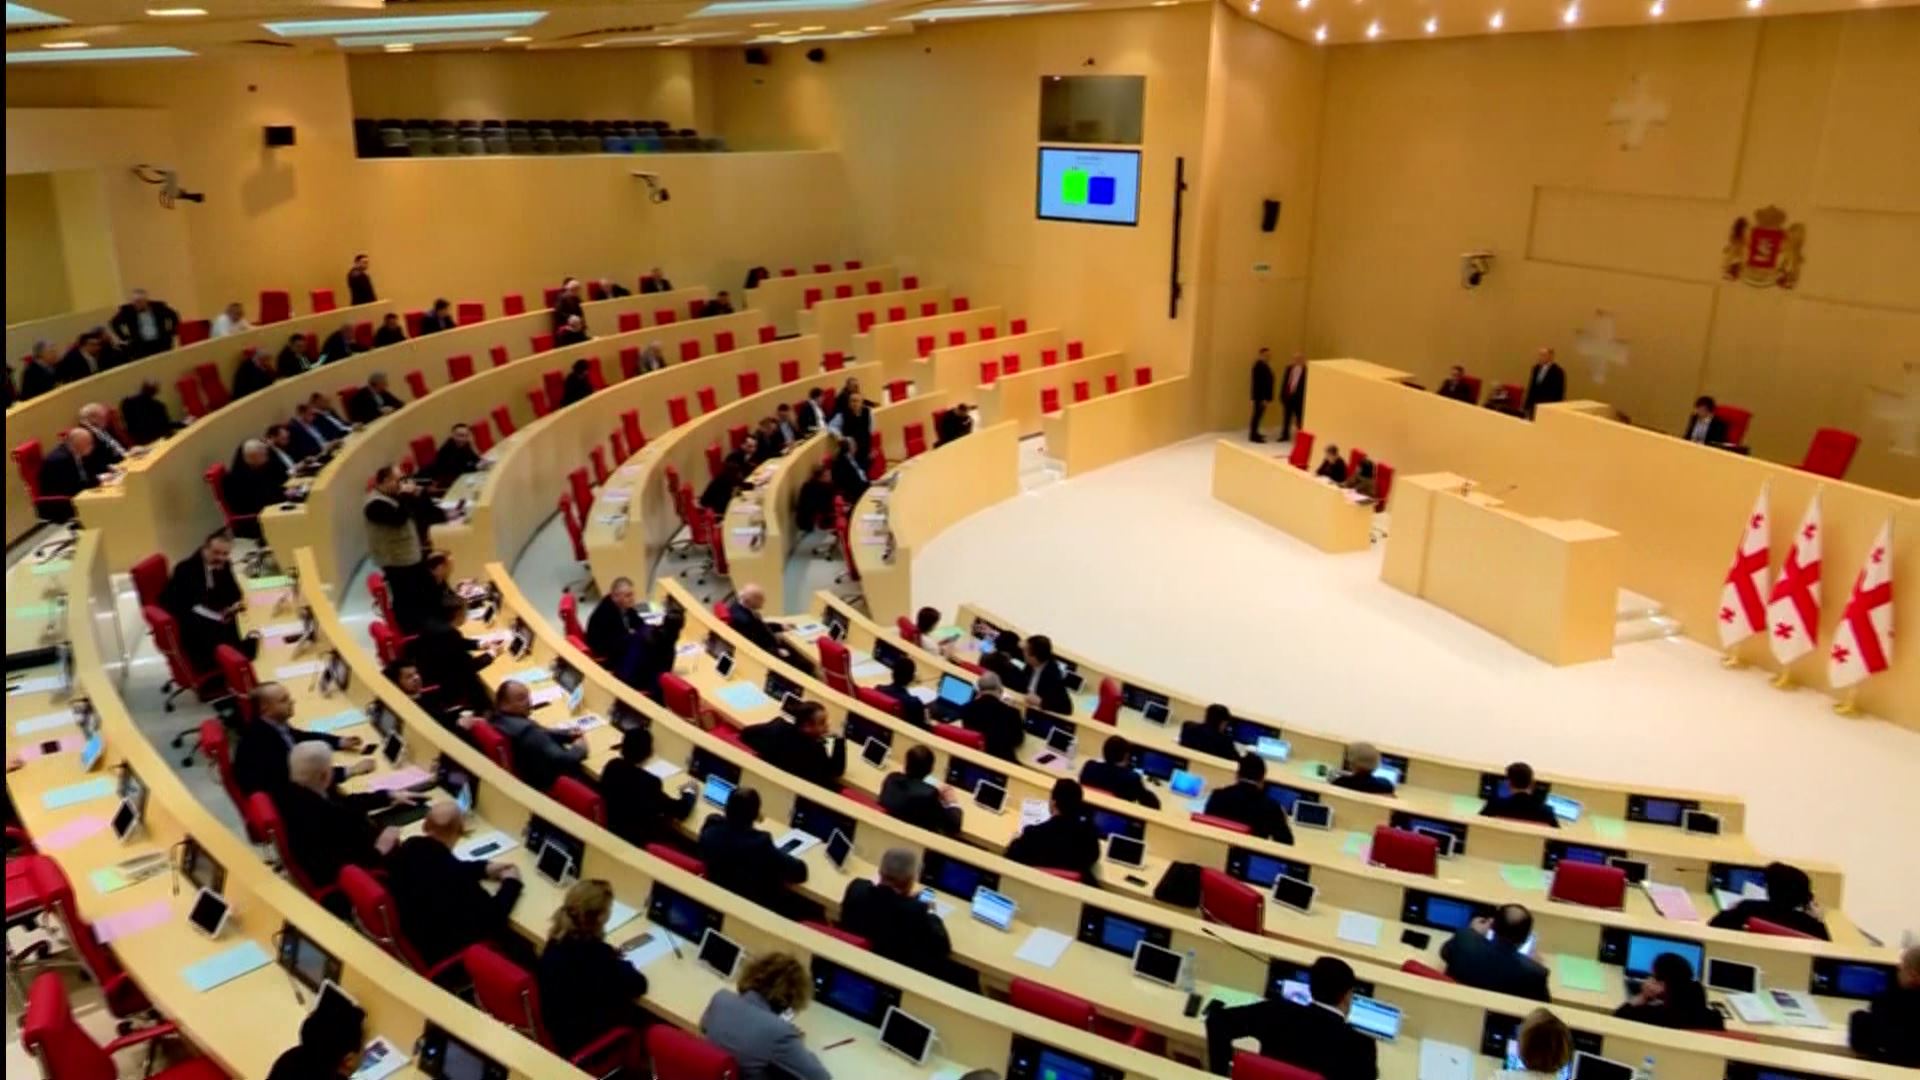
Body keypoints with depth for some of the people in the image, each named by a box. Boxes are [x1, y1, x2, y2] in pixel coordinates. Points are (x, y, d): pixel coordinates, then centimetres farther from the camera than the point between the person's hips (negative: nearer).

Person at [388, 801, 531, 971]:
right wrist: (511, 883, -1)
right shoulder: (455, 878, -33)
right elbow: (492, 916, -18)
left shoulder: (409, 848, -11)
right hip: (443, 953, -8)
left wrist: (484, 868, 9)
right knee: (523, 948, 1)